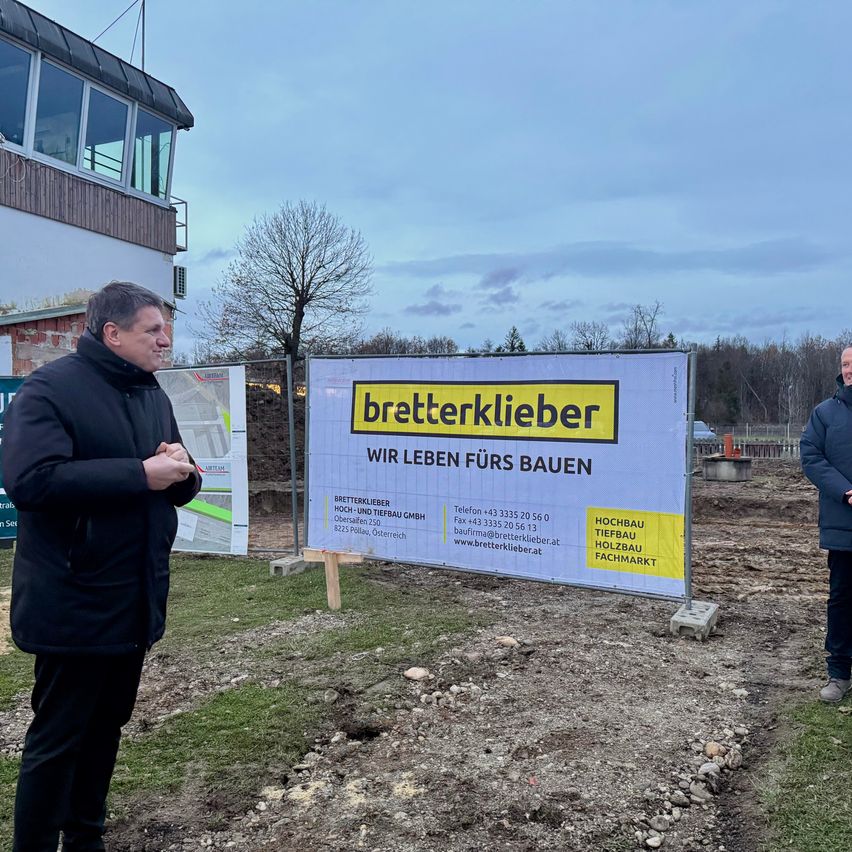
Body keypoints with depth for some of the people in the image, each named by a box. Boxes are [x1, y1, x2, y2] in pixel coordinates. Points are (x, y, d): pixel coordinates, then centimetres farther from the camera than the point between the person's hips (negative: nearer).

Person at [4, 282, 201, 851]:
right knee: (57, 738, 4)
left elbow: (180, 488, 16)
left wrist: (181, 467, -9)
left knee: (107, 725, 18)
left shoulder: (154, 396, 12)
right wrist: (140, 474, -25)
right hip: (75, 602, -7)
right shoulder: (50, 388, -12)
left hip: (137, 600, 8)